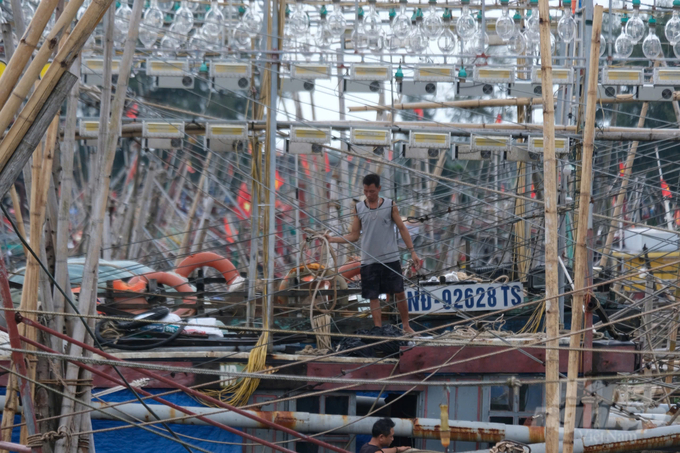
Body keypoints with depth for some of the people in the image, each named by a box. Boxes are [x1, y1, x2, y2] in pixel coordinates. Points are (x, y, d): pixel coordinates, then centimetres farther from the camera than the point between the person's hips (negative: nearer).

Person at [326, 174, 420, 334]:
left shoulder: (390, 205, 2)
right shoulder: (358, 208, 5)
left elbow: (402, 229, 4)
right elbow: (354, 236, 7)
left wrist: (412, 251, -1)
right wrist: (333, 239, -6)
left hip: (390, 259, -1)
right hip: (369, 260, 1)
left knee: (399, 293, 3)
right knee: (373, 297, 0)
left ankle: (406, 325, 17)